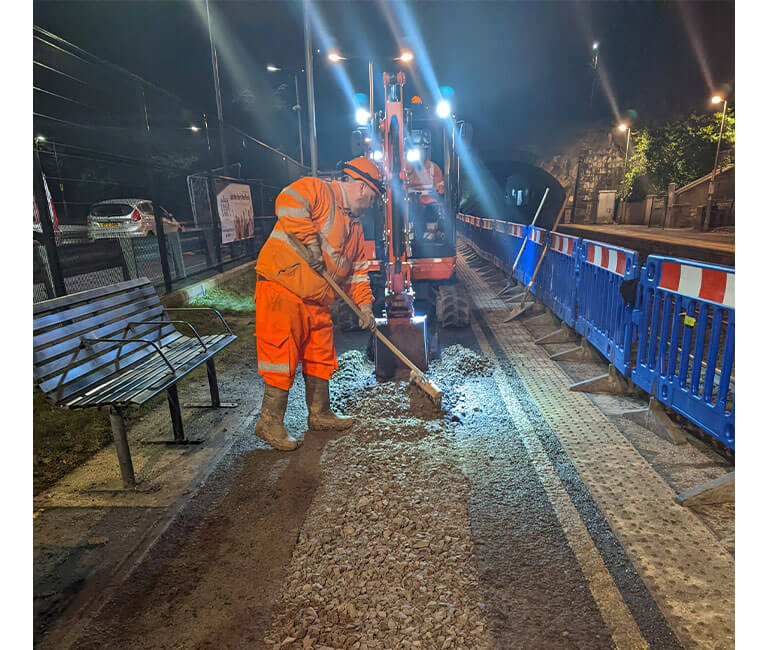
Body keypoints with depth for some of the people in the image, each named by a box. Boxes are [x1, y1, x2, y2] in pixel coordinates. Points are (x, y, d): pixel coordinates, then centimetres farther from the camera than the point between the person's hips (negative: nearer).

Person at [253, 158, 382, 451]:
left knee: (321, 357, 14)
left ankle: (319, 414, 29)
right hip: (283, 288, -9)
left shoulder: (354, 226, 21)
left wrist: (364, 305, 14)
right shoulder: (317, 189, -3)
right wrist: (311, 241, -23)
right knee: (283, 355, -5)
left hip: (317, 300, 9)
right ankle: (270, 422, 9)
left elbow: (357, 269, 22)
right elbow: (288, 202, -24)